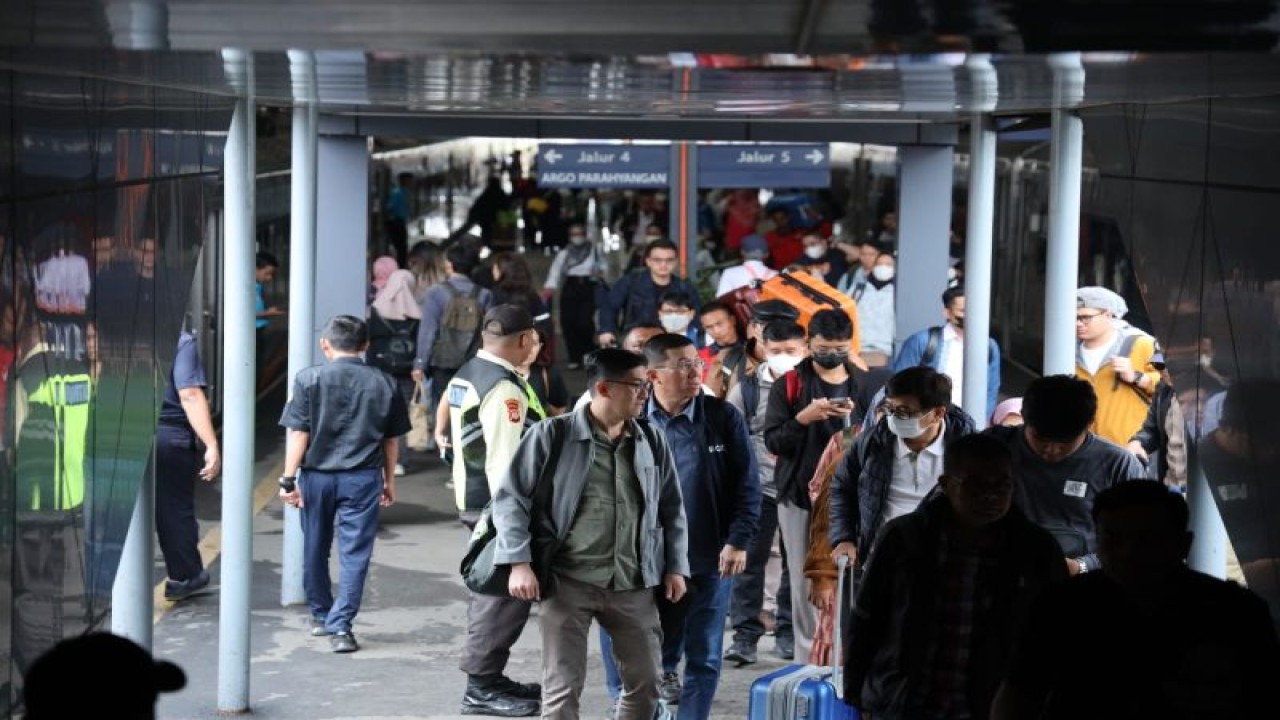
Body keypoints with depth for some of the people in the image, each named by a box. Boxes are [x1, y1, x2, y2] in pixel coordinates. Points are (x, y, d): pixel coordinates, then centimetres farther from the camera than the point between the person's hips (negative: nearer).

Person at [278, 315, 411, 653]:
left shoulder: (309, 379, -6)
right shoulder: (383, 383, 1)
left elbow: (298, 434, -8)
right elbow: (391, 439, 7)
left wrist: (289, 478, -3)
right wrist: (389, 480, 18)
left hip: (317, 476, 0)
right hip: (363, 479, 0)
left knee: (315, 549, 16)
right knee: (354, 553, 1)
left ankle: (321, 616, 30)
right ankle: (340, 626, -6)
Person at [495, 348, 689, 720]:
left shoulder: (652, 440, 7)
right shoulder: (553, 435, -7)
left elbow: (672, 508, 15)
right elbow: (510, 497, -5)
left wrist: (676, 566, 8)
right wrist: (519, 563, -13)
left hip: (634, 584, 4)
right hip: (567, 581, -4)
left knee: (645, 682, 10)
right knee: (563, 688, -1)